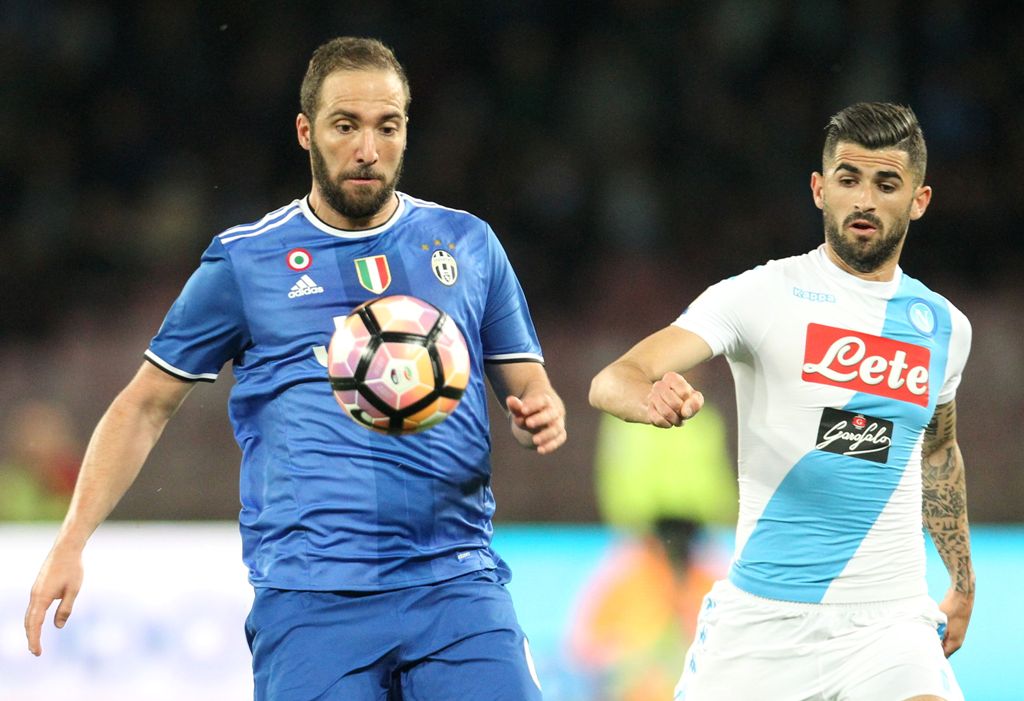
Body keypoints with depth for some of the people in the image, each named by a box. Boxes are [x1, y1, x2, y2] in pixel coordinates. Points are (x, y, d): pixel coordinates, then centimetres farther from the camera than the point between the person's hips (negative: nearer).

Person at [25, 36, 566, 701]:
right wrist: (71, 542, 3)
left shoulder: (468, 245, 13)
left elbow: (529, 389, 18)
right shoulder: (244, 261, 8)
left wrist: (541, 415, -7)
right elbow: (146, 404, 13)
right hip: (309, 595, -1)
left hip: (456, 581, 1)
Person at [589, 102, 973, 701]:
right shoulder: (762, 296, -5)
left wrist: (963, 581, 30)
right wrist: (654, 396, -39)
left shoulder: (944, 326, 10)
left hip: (889, 623, 2)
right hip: (761, 619, -2)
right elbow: (612, 382, -17)